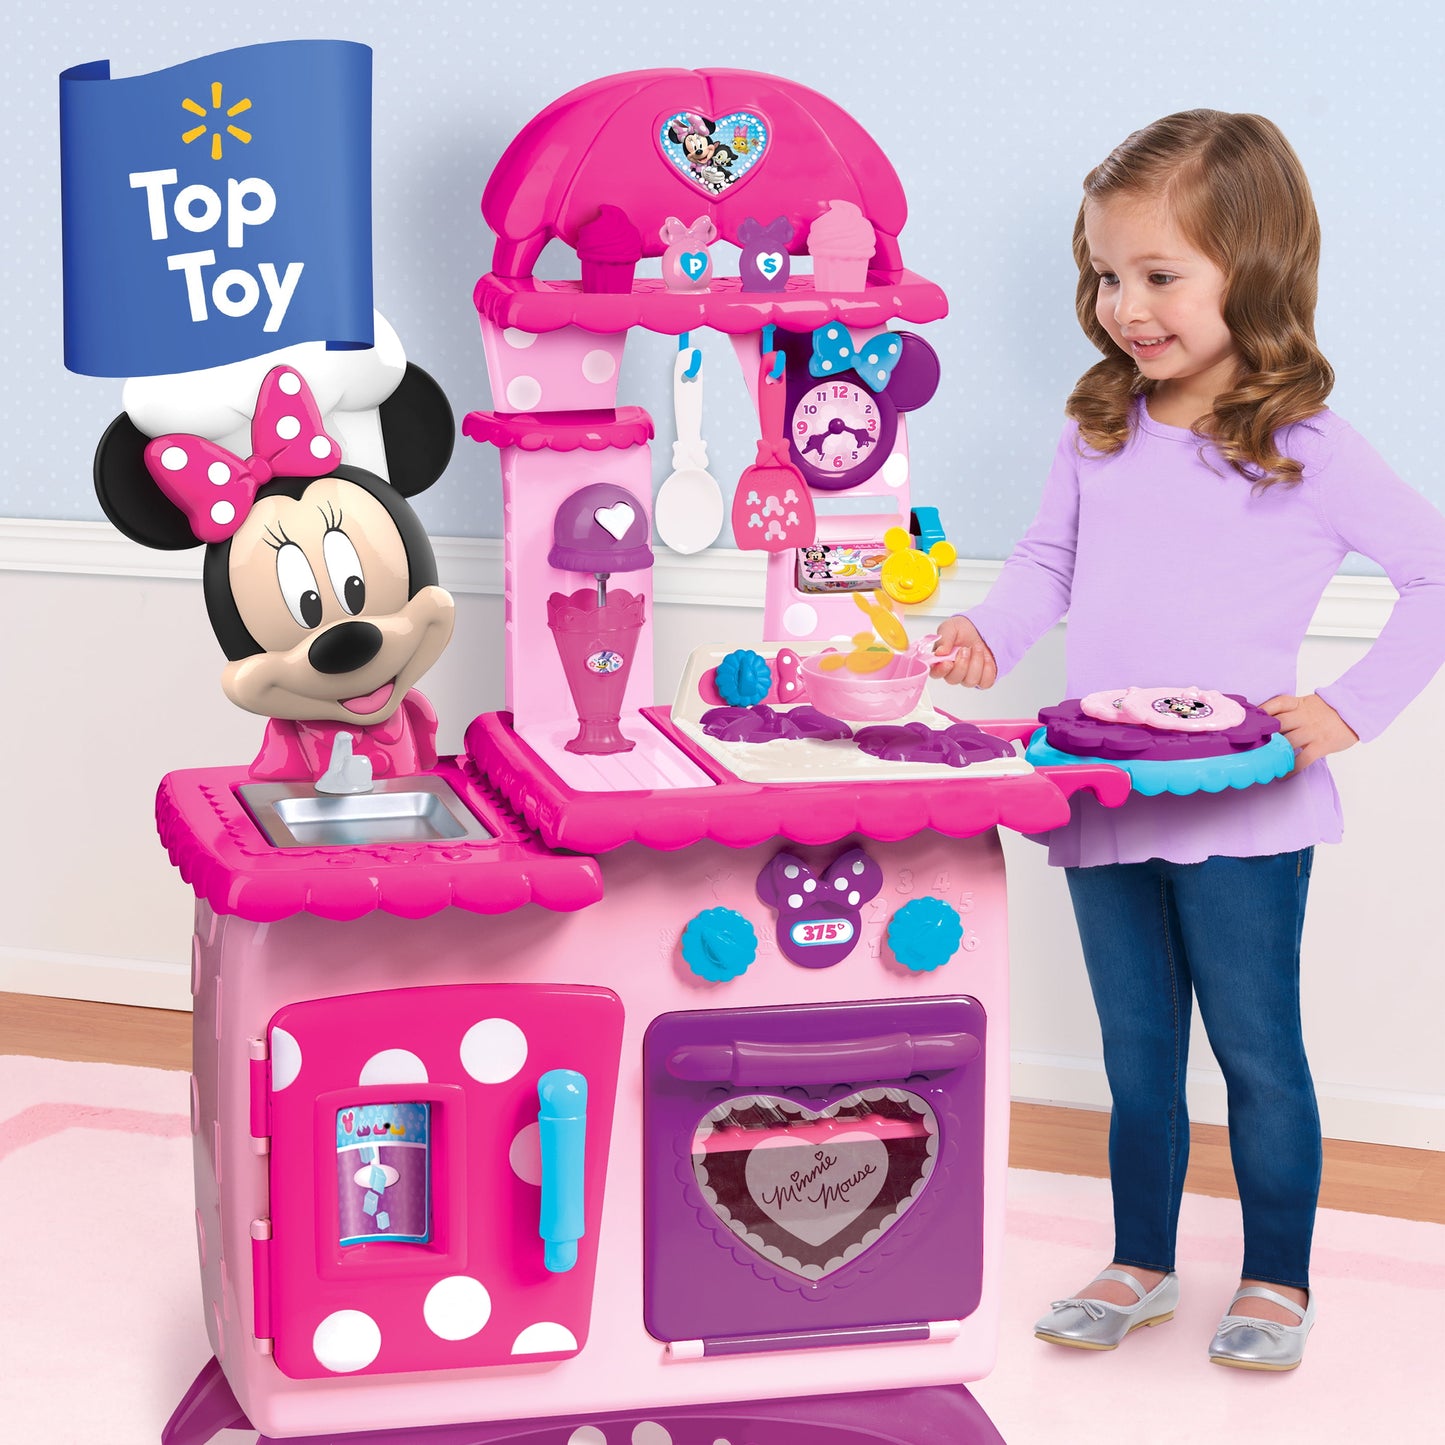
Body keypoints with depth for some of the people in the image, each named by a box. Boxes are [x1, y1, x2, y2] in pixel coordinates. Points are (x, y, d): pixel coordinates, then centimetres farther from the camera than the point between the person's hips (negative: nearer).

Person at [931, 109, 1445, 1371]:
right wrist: (990, 631, -3)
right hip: (1102, 795, 5)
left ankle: (1278, 1283, 22)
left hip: (1241, 811, -5)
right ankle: (1142, 1266, 30)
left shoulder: (1306, 450, -10)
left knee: (1257, 1052, 7)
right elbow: (1049, 560, 17)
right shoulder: (1099, 433, 5)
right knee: (1138, 1055, 17)